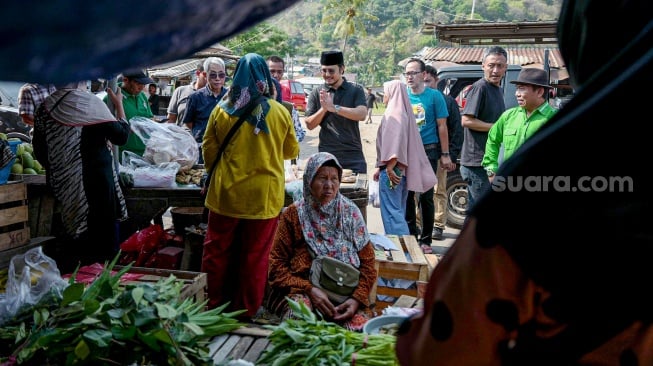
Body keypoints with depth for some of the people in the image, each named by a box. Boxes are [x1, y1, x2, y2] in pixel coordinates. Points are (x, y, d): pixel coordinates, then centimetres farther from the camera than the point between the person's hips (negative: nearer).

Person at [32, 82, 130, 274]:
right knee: (102, 235, 6)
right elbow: (120, 136, -9)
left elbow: (40, 151, 9)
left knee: (74, 233, 19)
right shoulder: (89, 102, -13)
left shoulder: (45, 107, 3)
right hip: (96, 181, -6)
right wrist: (119, 104, 2)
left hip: (63, 184, 6)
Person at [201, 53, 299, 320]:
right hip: (264, 196, 0)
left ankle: (215, 306, 27)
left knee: (218, 251, 15)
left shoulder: (222, 110, -3)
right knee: (255, 256, 10)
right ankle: (246, 311, 22)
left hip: (226, 193, 1)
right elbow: (292, 150, 9)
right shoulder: (279, 112, -4)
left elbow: (208, 150, 6)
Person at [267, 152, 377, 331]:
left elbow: (367, 264, 7)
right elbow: (276, 266, 0)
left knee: (360, 328, -29)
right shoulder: (294, 215, 3)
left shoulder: (350, 212, 7)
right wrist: (310, 289, -14)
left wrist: (357, 298, -10)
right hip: (301, 291, -1)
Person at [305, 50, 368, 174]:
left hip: (353, 155, 0)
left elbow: (362, 114, -13)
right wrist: (323, 108, -14)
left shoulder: (356, 90, 3)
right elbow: (309, 125, 3)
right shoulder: (316, 93, 6)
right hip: (327, 155, 1)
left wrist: (334, 108, -22)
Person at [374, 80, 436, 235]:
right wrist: (380, 168, 21)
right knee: (398, 211, 15)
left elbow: (394, 141, -24)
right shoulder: (404, 112, 16)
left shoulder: (393, 114, -12)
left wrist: (389, 167, -23)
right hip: (401, 170, 10)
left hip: (392, 171, -10)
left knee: (391, 212, -7)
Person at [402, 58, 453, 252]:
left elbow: (441, 126, -2)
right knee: (406, 194, 8)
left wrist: (445, 154, -5)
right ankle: (409, 234, 23)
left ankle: (425, 240, 14)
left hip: (428, 151, -3)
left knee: (425, 196, 3)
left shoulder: (434, 96, -3)